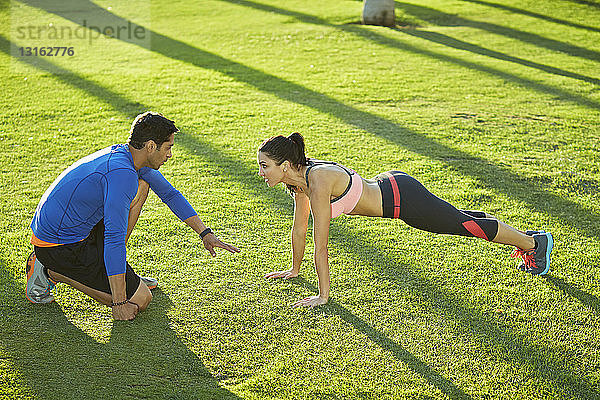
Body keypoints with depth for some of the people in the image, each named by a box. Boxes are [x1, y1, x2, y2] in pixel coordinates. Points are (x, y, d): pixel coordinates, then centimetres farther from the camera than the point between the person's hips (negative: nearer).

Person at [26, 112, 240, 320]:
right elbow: (114, 239, -30)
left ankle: (123, 274, 11)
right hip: (60, 247, -9)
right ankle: (52, 272, -2)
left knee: (141, 187, 10)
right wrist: (119, 303, -27)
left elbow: (170, 194, 16)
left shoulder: (129, 155, 3)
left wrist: (205, 233, 14)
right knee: (140, 299, -7)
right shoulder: (121, 173, -27)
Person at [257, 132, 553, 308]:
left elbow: (320, 246, -28)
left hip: (402, 198, -8)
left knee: (464, 224, 9)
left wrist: (323, 295, -22)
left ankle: (534, 241, 30)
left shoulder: (318, 183, -30)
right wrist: (294, 270, 17)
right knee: (459, 219, 25)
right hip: (388, 188, 8)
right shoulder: (299, 178, -4)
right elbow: (299, 228, 9)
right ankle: (523, 237, 46)